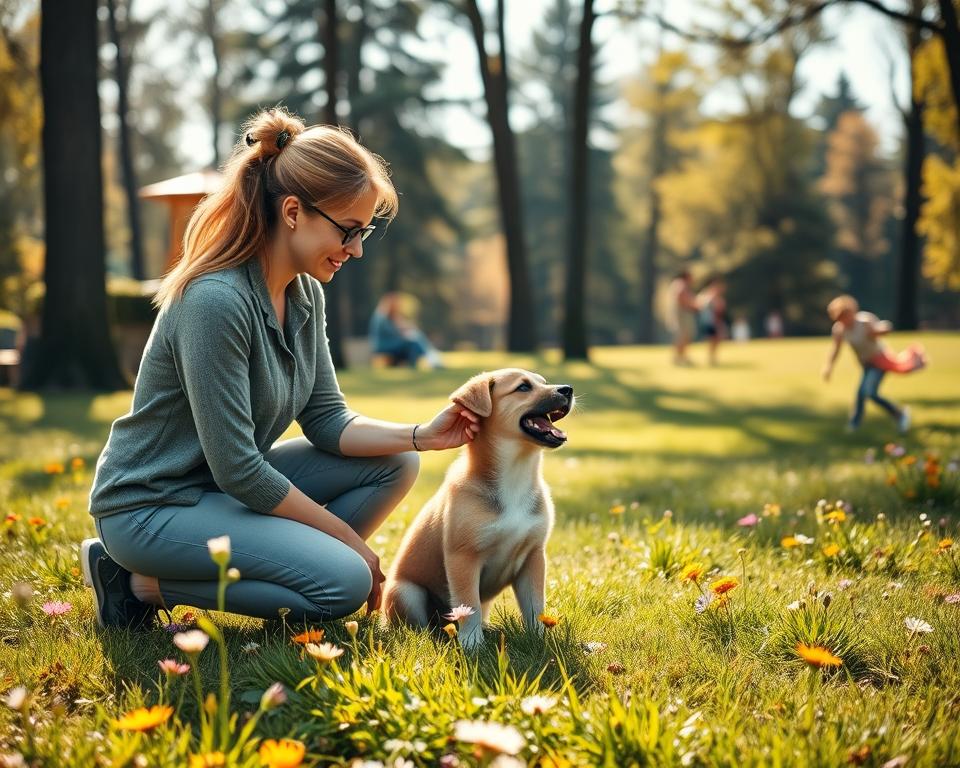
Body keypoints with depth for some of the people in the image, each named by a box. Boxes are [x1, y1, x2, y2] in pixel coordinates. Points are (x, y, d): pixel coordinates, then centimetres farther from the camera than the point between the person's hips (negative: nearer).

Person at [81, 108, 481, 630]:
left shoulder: (305, 293, 1)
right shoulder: (215, 300, -27)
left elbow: (327, 421, 4)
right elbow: (237, 469, -26)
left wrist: (422, 437, -14)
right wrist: (350, 539, -17)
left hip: (227, 486, 9)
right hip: (151, 505, -9)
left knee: (394, 465, 0)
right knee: (345, 581, -22)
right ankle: (145, 582, -7)